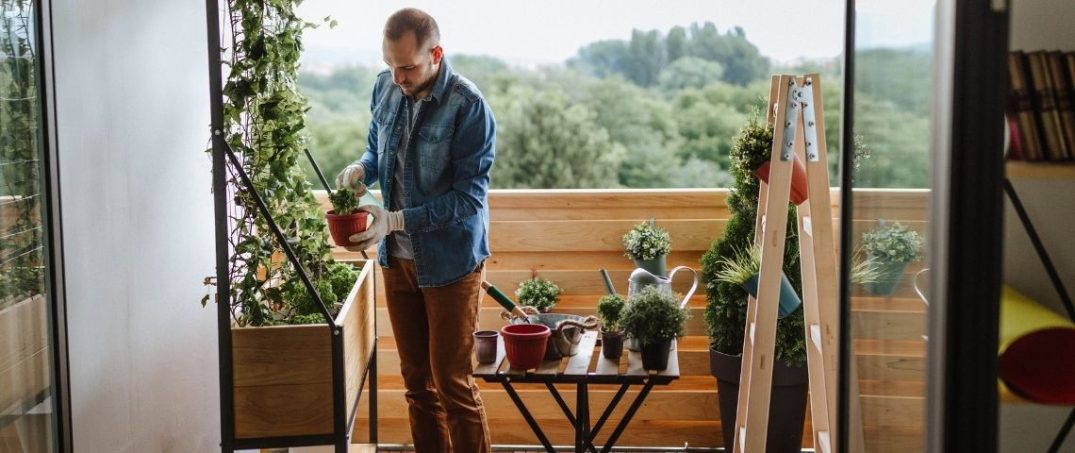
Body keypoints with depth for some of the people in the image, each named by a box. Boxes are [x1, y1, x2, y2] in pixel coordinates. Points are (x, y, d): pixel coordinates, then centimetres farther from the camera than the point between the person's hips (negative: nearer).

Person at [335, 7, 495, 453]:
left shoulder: (468, 106, -20)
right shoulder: (385, 87, -1)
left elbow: (468, 198, -20)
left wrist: (395, 220, -26)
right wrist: (362, 168, -8)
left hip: (449, 262, -6)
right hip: (397, 258, 6)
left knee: (452, 381, 2)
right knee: (416, 378, 15)